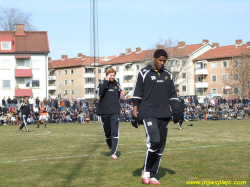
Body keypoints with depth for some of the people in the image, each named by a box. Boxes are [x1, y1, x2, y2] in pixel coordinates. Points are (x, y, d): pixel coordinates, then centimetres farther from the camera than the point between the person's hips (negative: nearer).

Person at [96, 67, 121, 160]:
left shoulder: (117, 85, 7)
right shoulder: (102, 83, -1)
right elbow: (99, 92, -22)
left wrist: (115, 103, 11)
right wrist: (106, 81, -20)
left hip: (115, 112, 1)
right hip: (104, 113, -1)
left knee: (115, 133, -9)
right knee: (107, 133, 10)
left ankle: (113, 153, -8)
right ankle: (111, 148, 30)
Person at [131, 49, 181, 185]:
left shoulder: (168, 75, 15)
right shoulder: (144, 73, 1)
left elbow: (172, 95, 18)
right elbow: (136, 94, 0)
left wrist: (175, 110, 7)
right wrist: (135, 112, -6)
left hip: (164, 115, 5)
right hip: (148, 114, -5)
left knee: (160, 147, 3)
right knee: (154, 140, -21)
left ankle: (152, 176, 13)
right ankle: (146, 171, -4)